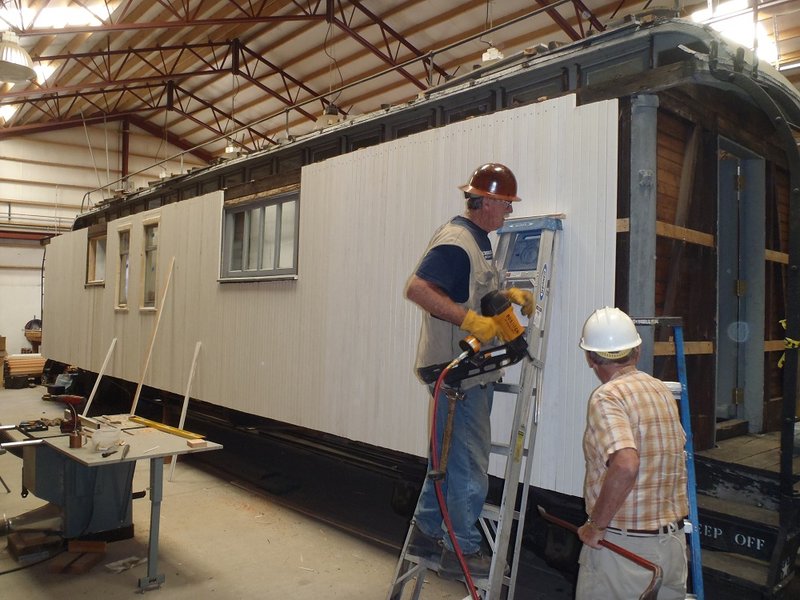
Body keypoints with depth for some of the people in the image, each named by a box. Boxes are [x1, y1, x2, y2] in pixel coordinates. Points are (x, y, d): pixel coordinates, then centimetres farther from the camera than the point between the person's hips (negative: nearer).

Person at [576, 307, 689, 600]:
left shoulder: (607, 397, -18)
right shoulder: (662, 390, 6)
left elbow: (625, 465, -32)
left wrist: (596, 525, -21)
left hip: (622, 547, -7)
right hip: (674, 541, 7)